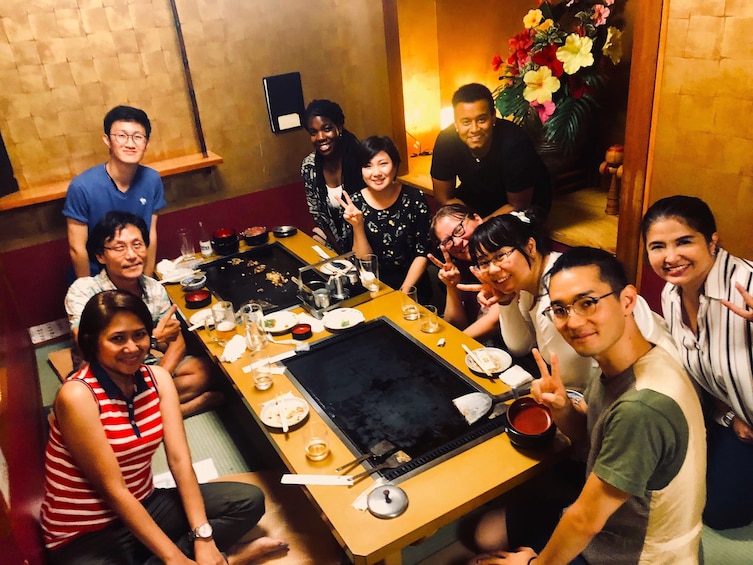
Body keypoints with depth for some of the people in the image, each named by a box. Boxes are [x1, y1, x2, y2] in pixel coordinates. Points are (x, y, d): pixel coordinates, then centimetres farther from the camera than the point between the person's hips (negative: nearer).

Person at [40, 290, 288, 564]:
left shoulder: (158, 378, -3)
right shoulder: (77, 396, -21)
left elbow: (180, 460, -8)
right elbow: (113, 490, -21)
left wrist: (204, 539, -17)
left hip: (143, 507, 6)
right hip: (85, 536, -6)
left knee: (249, 500, -8)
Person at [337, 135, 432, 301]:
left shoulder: (414, 198, -6)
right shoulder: (355, 203, -6)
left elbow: (422, 253, -3)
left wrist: (404, 291, -12)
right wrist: (357, 226, -20)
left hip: (412, 285, 0)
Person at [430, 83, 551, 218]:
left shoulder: (515, 144, -34)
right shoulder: (446, 140, -25)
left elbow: (518, 206, -23)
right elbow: (444, 197, -14)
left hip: (528, 202, -3)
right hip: (478, 196, 3)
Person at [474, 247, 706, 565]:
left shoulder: (642, 406, -35)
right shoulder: (613, 366, -10)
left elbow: (587, 520, -25)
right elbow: (589, 434, 7)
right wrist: (561, 407, -15)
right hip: (613, 528, 7)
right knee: (489, 531, 14)